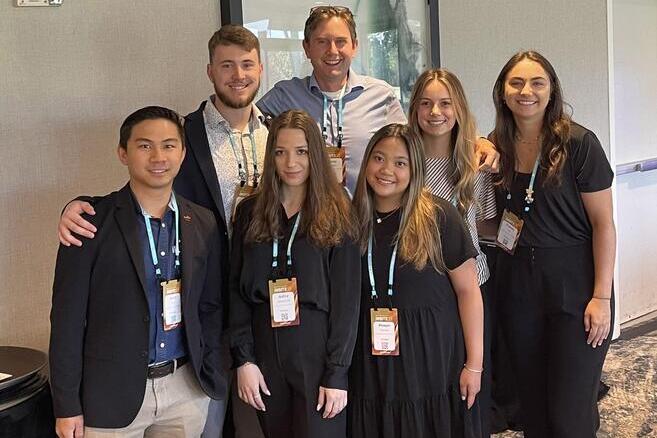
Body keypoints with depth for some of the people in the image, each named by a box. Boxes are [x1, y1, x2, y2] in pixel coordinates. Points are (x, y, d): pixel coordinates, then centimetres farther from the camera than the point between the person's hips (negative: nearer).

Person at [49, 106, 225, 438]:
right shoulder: (91, 220, -8)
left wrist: (210, 374, 5)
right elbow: (67, 317, -7)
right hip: (111, 394, -3)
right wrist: (67, 407, -8)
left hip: (185, 389, 3)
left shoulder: (203, 224, 3)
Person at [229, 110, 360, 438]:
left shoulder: (337, 215, -1)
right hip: (265, 351, 3)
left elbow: (346, 299, -4)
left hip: (318, 351, -2)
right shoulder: (250, 212, 7)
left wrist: (337, 374, -10)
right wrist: (243, 359, -4)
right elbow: (237, 290, 5)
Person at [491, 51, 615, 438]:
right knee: (533, 404, 15)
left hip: (574, 285, -4)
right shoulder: (497, 146, 3)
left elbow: (603, 223, -10)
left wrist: (602, 296, -13)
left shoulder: (578, 143, -11)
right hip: (518, 286, 5)